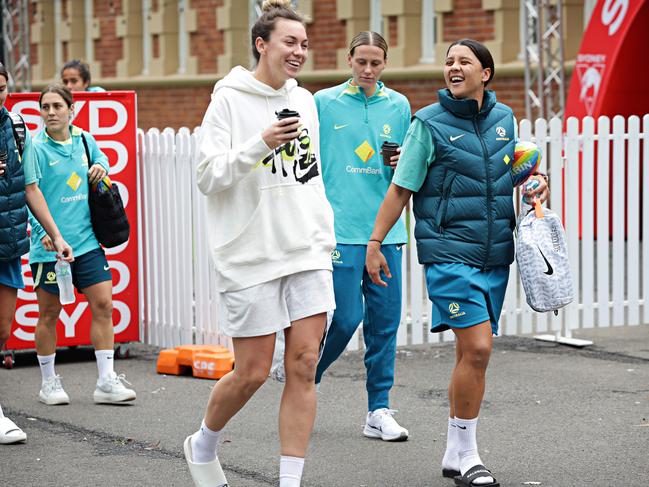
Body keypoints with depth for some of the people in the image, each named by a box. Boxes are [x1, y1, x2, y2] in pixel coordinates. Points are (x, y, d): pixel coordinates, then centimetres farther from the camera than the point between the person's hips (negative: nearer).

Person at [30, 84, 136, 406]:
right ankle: (49, 383, 21)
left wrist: (101, 166, 6)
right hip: (50, 246, -5)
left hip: (87, 241, 5)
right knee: (49, 313, 6)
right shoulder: (36, 148, -9)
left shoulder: (84, 139, 7)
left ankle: (106, 382, 5)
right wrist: (43, 230, -27)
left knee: (103, 304, -1)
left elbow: (99, 157, 30)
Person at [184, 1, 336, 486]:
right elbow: (208, 176, -10)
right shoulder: (230, 99, -5)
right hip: (251, 255, -5)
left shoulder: (304, 101, 13)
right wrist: (260, 144, -23)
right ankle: (203, 444, 27)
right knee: (252, 373, 0)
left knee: (303, 367, -2)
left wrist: (326, 236, 16)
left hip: (308, 253, 5)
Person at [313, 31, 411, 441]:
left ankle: (379, 411, 10)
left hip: (386, 230, 3)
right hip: (340, 229, -3)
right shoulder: (324, 103, 2)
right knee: (347, 316, -7)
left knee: (385, 320, 2)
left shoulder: (399, 106, 11)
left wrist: (401, 166, -6)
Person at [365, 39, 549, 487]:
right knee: (477, 348, -14)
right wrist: (375, 243, -5)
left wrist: (536, 180, 5)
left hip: (495, 254, 5)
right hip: (449, 251, -5)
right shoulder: (430, 123, -5)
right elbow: (401, 188, -3)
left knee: (471, 353, 9)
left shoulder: (503, 117, 10)